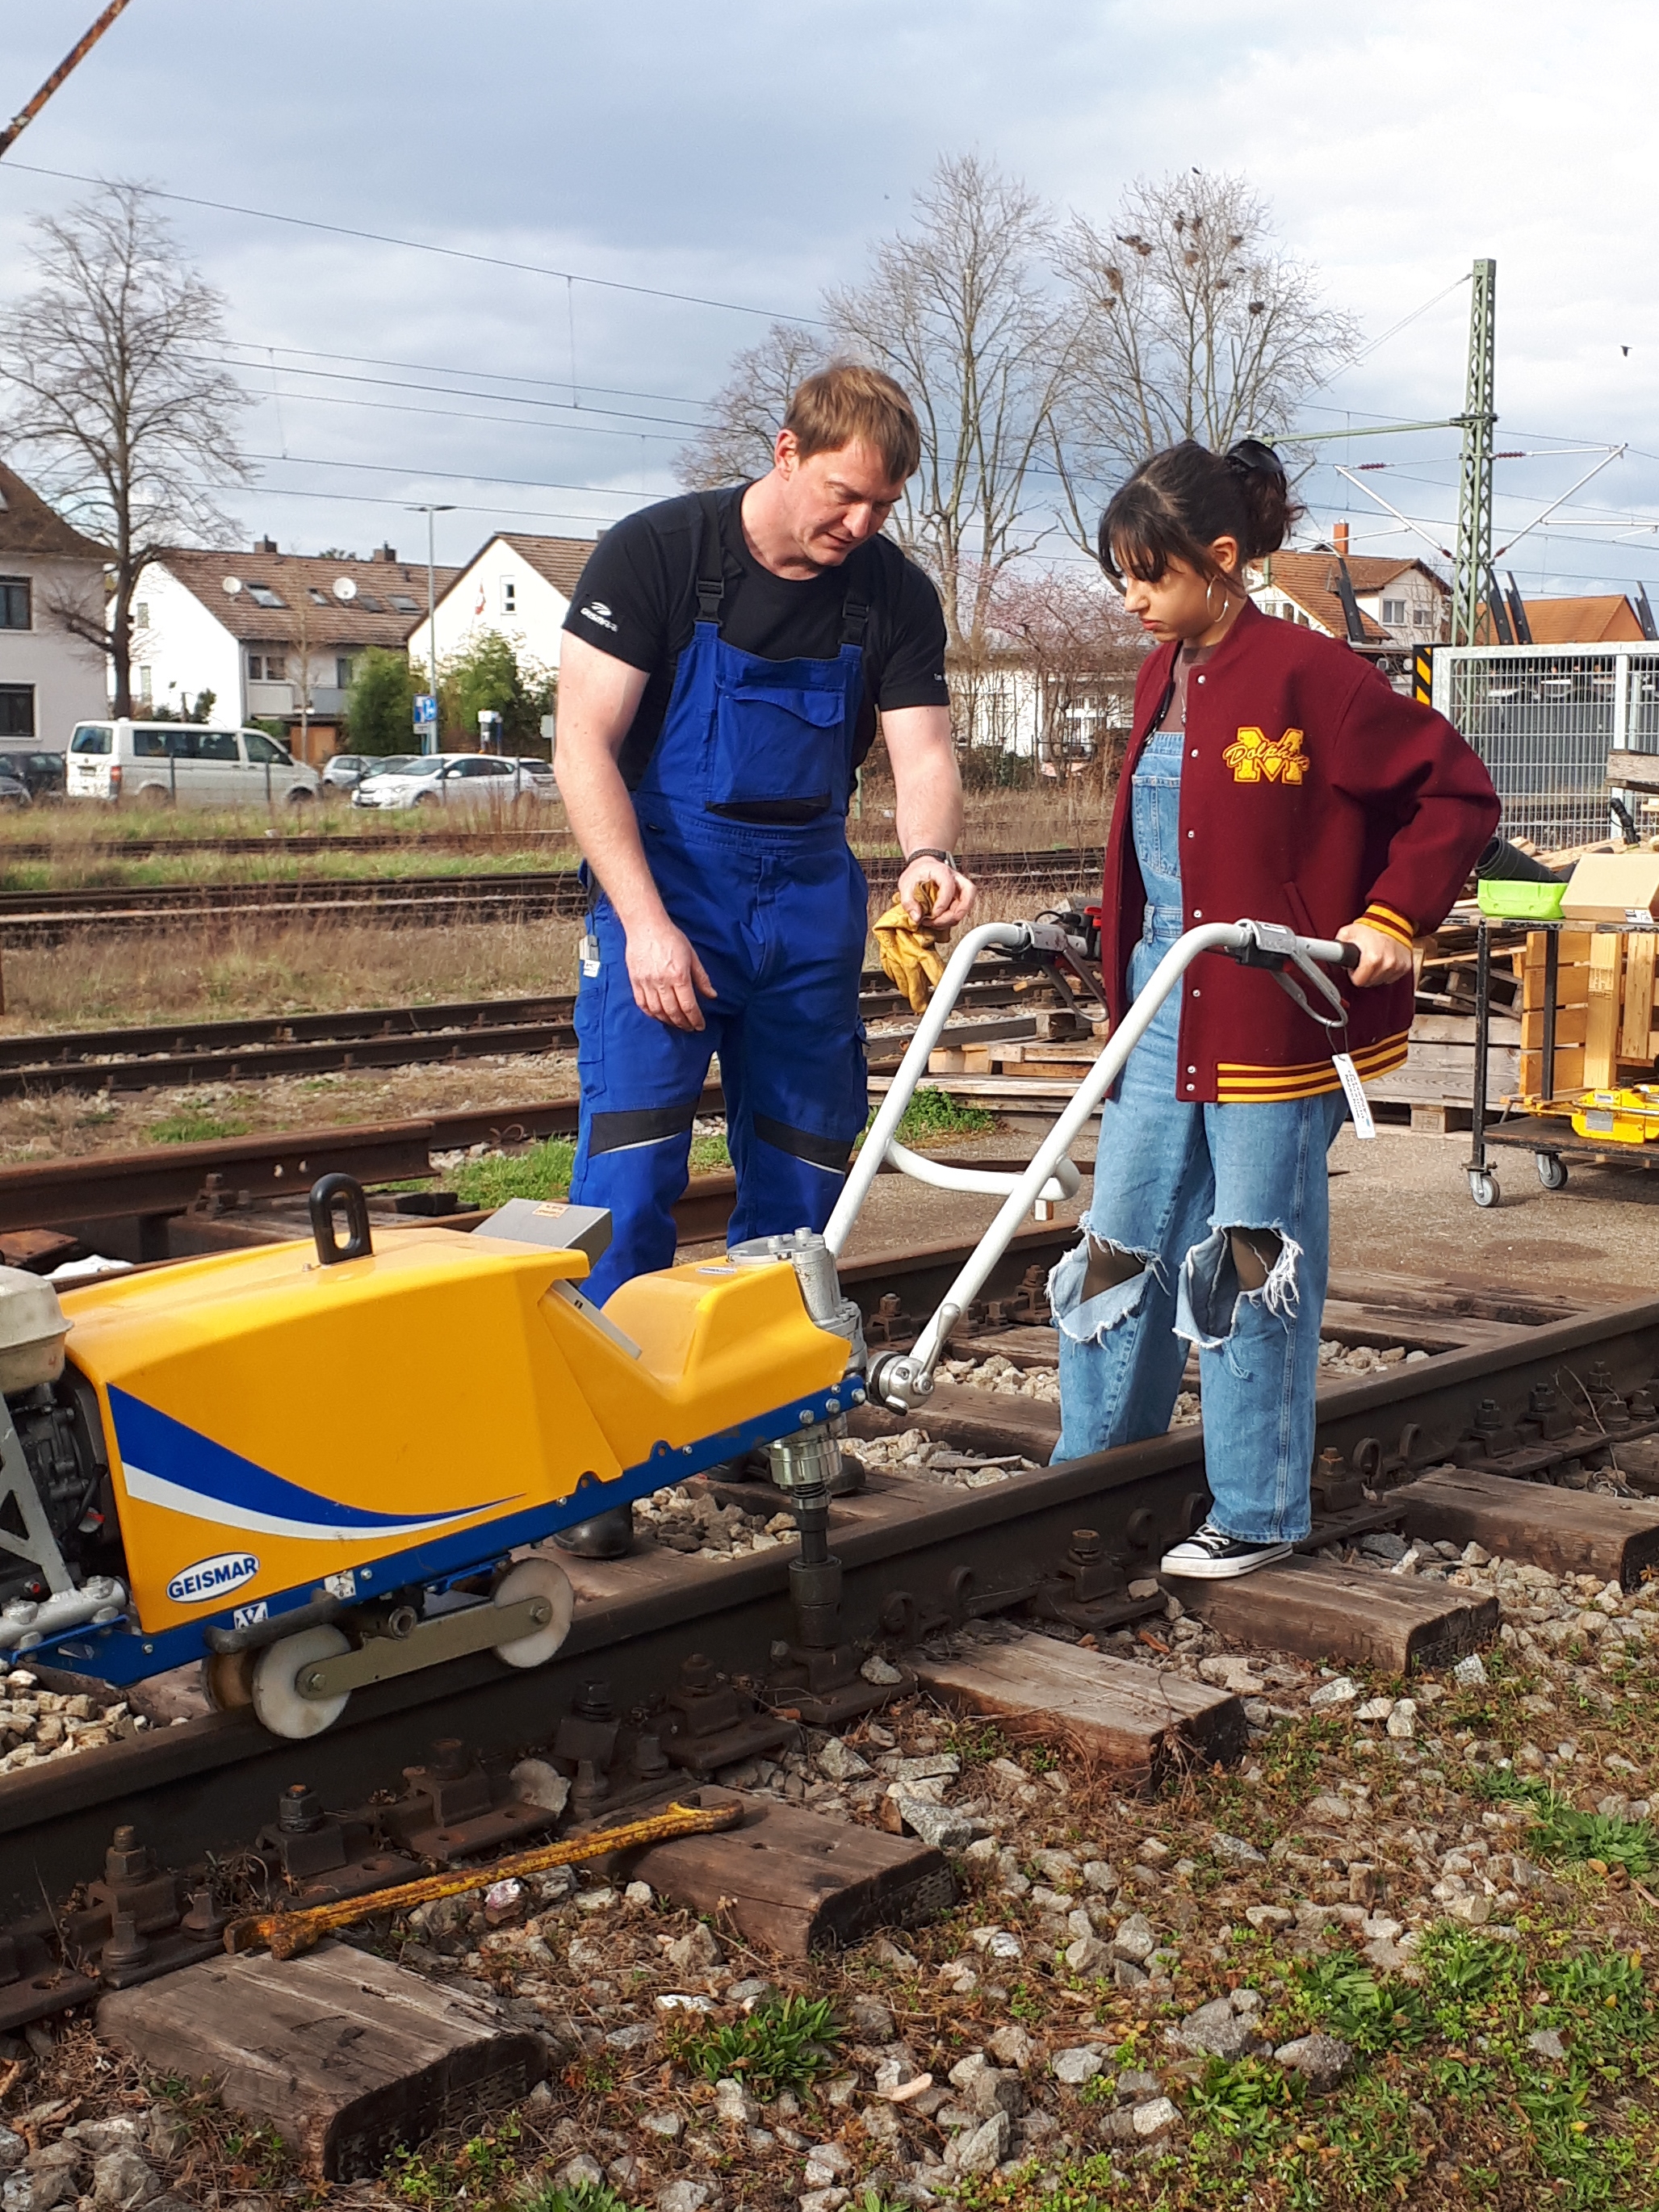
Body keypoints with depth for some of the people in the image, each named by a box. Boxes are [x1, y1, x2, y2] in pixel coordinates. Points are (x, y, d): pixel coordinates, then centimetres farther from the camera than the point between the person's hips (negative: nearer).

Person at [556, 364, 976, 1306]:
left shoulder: (897, 595, 1)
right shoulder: (655, 551, -9)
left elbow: (924, 754, -3)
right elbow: (585, 746, -12)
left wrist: (928, 856, -28)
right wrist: (646, 921, -21)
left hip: (812, 899, 4)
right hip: (663, 882, -4)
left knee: (803, 1179, 7)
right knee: (631, 1170, -13)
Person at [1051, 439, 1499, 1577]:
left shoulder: (1311, 675, -12)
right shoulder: (1164, 678, 11)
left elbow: (1459, 791, -9)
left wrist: (1392, 918, -14)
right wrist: (1115, 943, 15)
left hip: (1277, 1018, -7)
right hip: (1163, 1014, 7)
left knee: (1253, 1260, 2)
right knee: (1121, 1247, 12)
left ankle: (1259, 1514, 17)